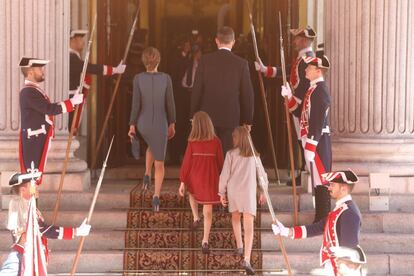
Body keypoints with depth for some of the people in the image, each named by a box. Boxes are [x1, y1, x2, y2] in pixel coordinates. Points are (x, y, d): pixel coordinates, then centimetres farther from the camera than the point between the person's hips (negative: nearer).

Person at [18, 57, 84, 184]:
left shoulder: (34, 90, 16)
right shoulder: (28, 92, -18)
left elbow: (46, 109, 16)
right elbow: (50, 109, -24)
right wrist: (72, 102, -19)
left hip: (38, 139, 10)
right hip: (34, 140, -10)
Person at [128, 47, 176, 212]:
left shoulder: (138, 78, -12)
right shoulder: (166, 78, -12)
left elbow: (136, 104, -10)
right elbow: (170, 103, -5)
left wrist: (132, 126, 0)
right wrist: (172, 124, 7)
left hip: (143, 124, 2)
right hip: (160, 125, -2)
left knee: (152, 145, 36)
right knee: (159, 163, 7)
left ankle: (147, 175, 21)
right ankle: (156, 196, -11)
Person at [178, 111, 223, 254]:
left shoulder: (192, 142, -13)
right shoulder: (216, 141, -8)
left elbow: (186, 162, -10)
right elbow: (220, 161, 1)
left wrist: (182, 182, -3)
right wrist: (220, 177, 17)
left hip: (195, 177, 0)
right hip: (210, 178, 0)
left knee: (192, 193, 36)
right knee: (208, 210, 5)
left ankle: (195, 218, 29)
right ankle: (205, 241, -3)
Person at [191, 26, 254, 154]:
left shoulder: (205, 60, -2)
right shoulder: (241, 63, -3)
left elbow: (197, 90, 0)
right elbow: (247, 94, 1)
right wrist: (247, 120, 10)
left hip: (208, 117, 1)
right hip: (231, 119, -1)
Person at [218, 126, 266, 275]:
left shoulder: (231, 154, -2)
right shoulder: (254, 155, 6)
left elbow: (224, 175, -3)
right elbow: (262, 175, 12)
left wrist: (222, 192, 8)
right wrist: (263, 192, 25)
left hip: (233, 190, 0)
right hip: (248, 192, 0)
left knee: (235, 217, 30)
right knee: (249, 226, -8)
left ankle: (239, 246, 35)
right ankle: (246, 259, -22)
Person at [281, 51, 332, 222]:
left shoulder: (320, 90, -16)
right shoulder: (313, 89, 15)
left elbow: (317, 122, -22)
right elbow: (301, 112, 20)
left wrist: (310, 147, -23)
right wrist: (289, 96, 8)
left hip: (317, 142, -10)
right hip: (311, 141, 10)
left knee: (320, 182, -5)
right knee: (317, 181, 14)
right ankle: (320, 220, 21)